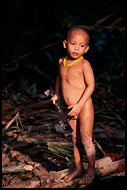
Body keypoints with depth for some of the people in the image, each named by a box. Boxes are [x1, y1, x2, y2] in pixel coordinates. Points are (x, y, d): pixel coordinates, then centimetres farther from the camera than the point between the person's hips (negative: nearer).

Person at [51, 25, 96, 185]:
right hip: (71, 109, 7)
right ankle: (78, 168, 30)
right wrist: (56, 94, 17)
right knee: (75, 140, 16)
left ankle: (91, 170, 14)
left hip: (84, 107, -6)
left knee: (86, 139, -1)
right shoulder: (62, 62, 4)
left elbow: (90, 85, -18)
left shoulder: (84, 64, -16)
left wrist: (79, 105, -23)